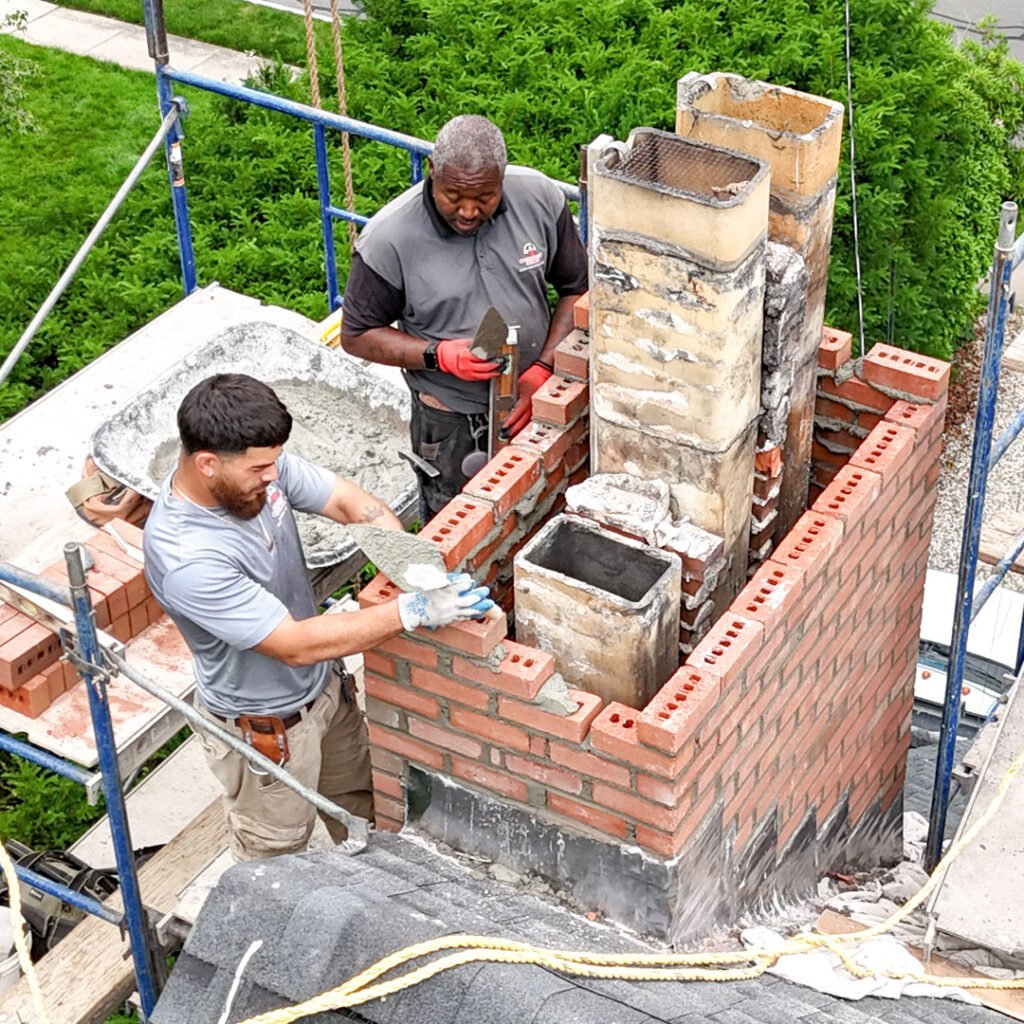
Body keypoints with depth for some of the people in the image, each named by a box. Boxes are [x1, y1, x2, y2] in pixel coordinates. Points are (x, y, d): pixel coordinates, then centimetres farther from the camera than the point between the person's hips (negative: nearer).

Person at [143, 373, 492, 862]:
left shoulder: (258, 464, -19)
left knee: (357, 798, 31)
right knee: (276, 854, 19)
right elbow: (296, 645, -37)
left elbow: (348, 500, -9)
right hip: (264, 725, -7)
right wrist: (413, 611, -37)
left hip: (323, 684, 8)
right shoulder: (185, 560, -40)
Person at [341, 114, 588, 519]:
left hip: (534, 403, 3)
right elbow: (357, 335, -9)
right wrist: (438, 355, -24)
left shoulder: (541, 199, -13)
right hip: (451, 423, -3)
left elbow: (577, 288, -1)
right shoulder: (388, 240, -21)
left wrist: (543, 370, -14)